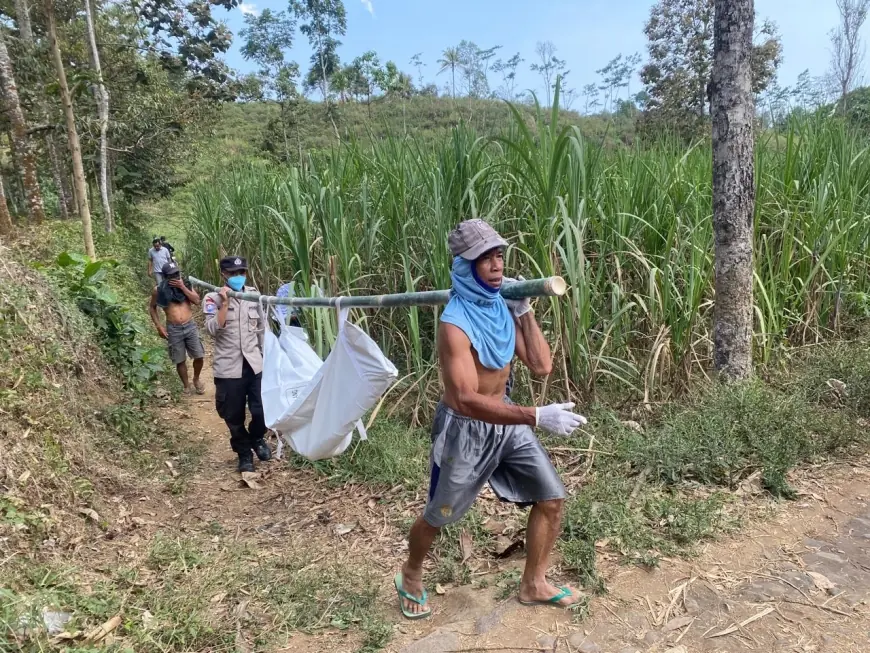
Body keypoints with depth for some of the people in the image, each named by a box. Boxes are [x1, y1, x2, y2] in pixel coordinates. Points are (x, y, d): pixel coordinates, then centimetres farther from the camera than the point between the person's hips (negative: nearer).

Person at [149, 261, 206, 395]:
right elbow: (152, 308, 7)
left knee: (199, 356, 3)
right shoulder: (159, 290, -4)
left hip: (190, 326, 1)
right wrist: (159, 326, -1)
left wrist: (183, 287, -17)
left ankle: (196, 379, 30)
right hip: (173, 329, -1)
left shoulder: (186, 284, 0)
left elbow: (197, 301, -10)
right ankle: (186, 386, 25)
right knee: (180, 361, 7)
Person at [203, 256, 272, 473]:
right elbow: (212, 329, -17)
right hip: (228, 368, -2)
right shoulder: (213, 298, -4)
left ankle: (257, 438, 31)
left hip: (255, 364, 2)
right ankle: (244, 453, 30)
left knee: (262, 410, -2)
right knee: (234, 416, 8)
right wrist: (225, 303, -20)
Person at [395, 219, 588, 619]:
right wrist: (537, 417, -38)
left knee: (552, 497, 8)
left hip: (505, 421, 7)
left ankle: (533, 585, 30)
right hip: (465, 429, -6)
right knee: (437, 517, 13)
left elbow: (542, 366, -5)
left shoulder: (502, 307, -3)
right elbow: (467, 400, -34)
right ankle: (411, 577, 45)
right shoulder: (455, 323, -27)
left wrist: (524, 311, -12)